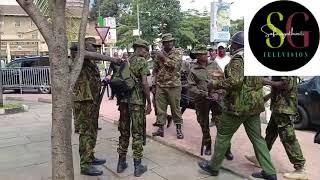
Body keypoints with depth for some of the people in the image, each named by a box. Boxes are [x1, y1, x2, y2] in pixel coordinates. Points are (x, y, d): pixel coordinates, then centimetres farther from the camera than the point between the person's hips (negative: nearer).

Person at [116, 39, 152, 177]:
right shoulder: (142, 61, -6)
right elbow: (144, 83, -14)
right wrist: (149, 103, -9)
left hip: (123, 99, 6)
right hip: (137, 100, -6)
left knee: (124, 131, 14)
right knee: (137, 134, 2)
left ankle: (121, 163, 22)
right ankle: (137, 166, 8)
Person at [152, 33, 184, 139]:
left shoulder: (178, 52, 1)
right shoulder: (159, 54, 12)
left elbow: (175, 64, -16)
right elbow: (155, 69, 17)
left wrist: (164, 58, -14)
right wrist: (154, 83, 11)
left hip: (173, 85, -3)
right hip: (160, 85, 3)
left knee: (175, 107, 3)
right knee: (160, 107, 5)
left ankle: (178, 129, 14)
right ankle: (160, 128, 15)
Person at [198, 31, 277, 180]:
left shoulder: (238, 58, -14)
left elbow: (235, 81, -27)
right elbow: (261, 80, 24)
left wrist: (215, 85, -16)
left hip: (239, 105, -8)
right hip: (255, 105, 8)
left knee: (223, 135, 5)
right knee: (256, 137, 13)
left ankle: (213, 166, 17)